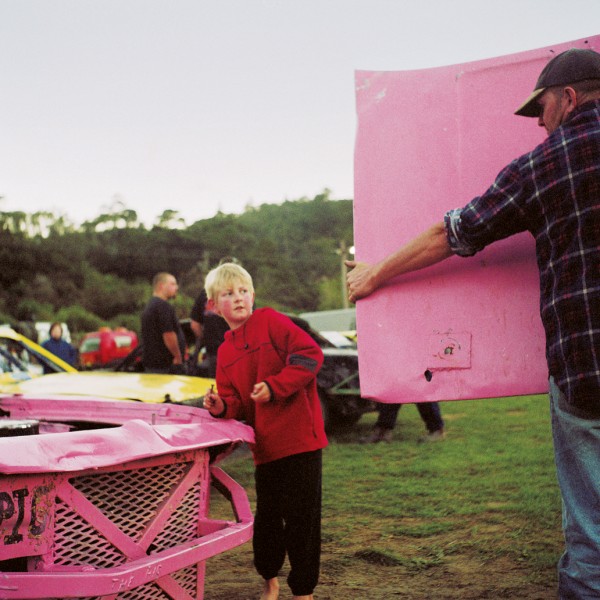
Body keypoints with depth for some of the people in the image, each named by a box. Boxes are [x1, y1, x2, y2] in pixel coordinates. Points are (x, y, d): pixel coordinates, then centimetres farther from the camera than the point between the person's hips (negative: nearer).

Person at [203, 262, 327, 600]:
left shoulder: (270, 321, -3)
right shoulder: (225, 354, 14)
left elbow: (310, 355, -12)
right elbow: (238, 405, 14)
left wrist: (274, 387, -17)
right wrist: (223, 407, -8)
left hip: (299, 436, -5)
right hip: (265, 445, 6)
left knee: (301, 517, -1)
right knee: (267, 517, 14)